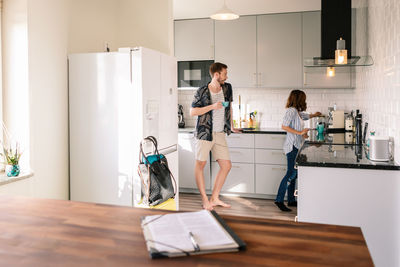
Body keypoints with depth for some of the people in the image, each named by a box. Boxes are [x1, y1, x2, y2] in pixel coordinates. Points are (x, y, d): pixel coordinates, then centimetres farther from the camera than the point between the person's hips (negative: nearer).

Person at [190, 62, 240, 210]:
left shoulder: (227, 88, 7)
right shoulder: (202, 91, -9)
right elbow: (192, 112, -7)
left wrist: (231, 126, 26)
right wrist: (212, 106, -17)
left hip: (220, 134, 6)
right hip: (205, 133, -5)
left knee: (226, 165, 3)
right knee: (200, 165, 0)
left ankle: (214, 198, 15)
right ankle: (205, 199, 13)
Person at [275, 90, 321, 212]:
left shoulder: (297, 112, 17)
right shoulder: (292, 110, -10)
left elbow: (305, 116, 40)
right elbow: (284, 126, -19)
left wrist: (313, 115, 59)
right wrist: (300, 133, -18)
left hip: (295, 146, 10)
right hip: (292, 146, -10)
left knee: (293, 174, 10)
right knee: (291, 173, -13)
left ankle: (291, 200, 16)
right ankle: (279, 199, -11)